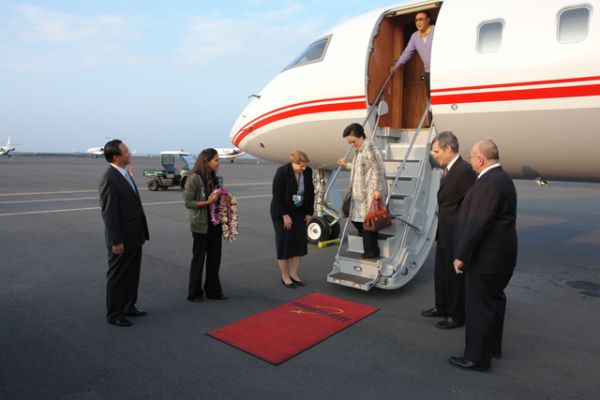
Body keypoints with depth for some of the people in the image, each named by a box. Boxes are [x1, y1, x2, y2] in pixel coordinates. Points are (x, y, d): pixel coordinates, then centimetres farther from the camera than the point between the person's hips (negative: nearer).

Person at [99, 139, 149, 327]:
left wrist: (141, 228, 13)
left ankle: (129, 307, 34)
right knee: (118, 277, 6)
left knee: (132, 274, 19)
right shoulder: (109, 179, -19)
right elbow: (109, 213, -20)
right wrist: (116, 241, -20)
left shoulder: (125, 173, 8)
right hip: (122, 239, -9)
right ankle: (114, 314, 21)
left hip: (134, 236, 9)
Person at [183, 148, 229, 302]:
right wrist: (207, 202, -22)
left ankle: (213, 290, 25)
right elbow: (187, 202, -14)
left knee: (215, 258, 12)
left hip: (215, 224, 6)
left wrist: (225, 200, -3)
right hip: (201, 225, -6)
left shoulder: (217, 179, 7)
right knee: (198, 258, 6)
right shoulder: (194, 178, -12)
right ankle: (194, 293, 20)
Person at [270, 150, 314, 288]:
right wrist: (285, 215, -19)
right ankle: (285, 276, 13)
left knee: (299, 242, 5)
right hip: (282, 213, -5)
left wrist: (309, 212, 4)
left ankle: (294, 274, 19)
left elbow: (310, 193, 4)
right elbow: (277, 195, -18)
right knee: (284, 243, 0)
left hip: (299, 213, 5)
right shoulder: (282, 172, -19)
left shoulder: (308, 172, -6)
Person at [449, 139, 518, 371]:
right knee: (493, 300, 21)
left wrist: (461, 255, -20)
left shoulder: (489, 184, -23)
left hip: (486, 257, -10)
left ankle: (477, 357, 11)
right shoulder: (501, 179, 10)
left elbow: (477, 223, -24)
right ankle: (492, 346, 37)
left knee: (479, 306, 0)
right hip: (500, 255, 10)